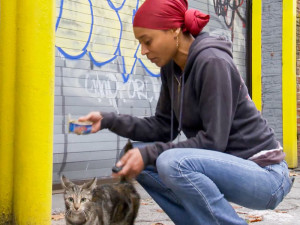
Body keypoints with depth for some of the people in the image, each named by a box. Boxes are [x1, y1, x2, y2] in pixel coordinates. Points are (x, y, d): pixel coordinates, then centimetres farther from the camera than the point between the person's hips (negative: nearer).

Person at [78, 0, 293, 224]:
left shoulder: (212, 62, -21)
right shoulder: (171, 67, 4)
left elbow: (213, 140, -23)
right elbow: (163, 127, 7)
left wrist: (149, 154, -22)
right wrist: (109, 120, -3)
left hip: (264, 174, -8)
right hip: (227, 166, 8)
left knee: (173, 163, -31)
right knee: (143, 164, 2)